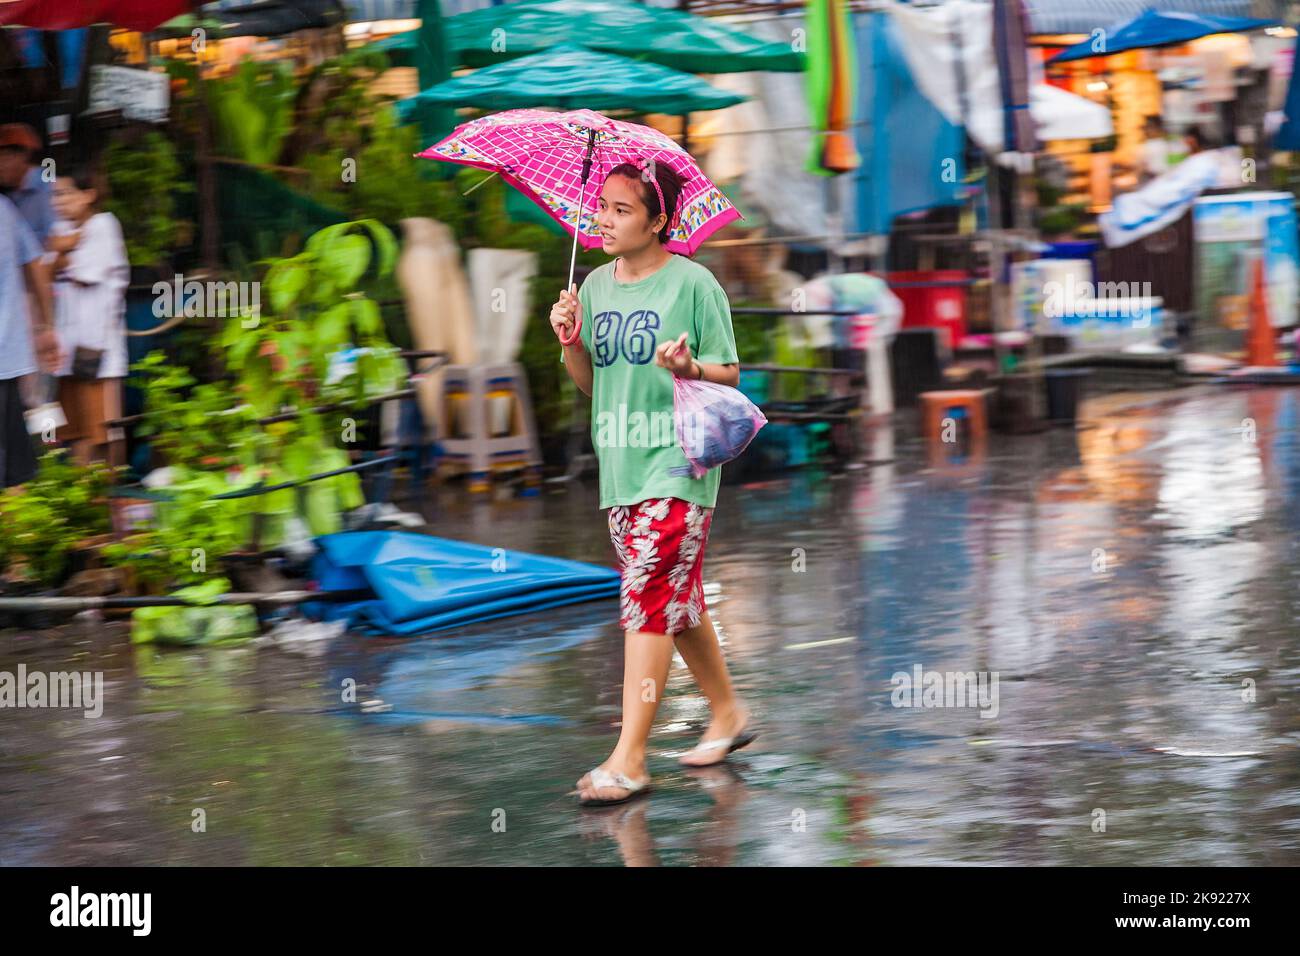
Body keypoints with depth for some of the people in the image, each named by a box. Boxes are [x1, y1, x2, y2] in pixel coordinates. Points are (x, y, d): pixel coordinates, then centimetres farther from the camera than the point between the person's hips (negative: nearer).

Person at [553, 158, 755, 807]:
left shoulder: (693, 285, -7)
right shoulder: (596, 286, 10)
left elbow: (729, 375, -3)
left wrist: (691, 368, -23)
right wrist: (571, 341, -3)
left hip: (676, 464, -7)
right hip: (619, 462, 7)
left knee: (648, 599, -12)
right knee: (678, 597, 14)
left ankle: (628, 759, -14)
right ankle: (728, 712, 31)